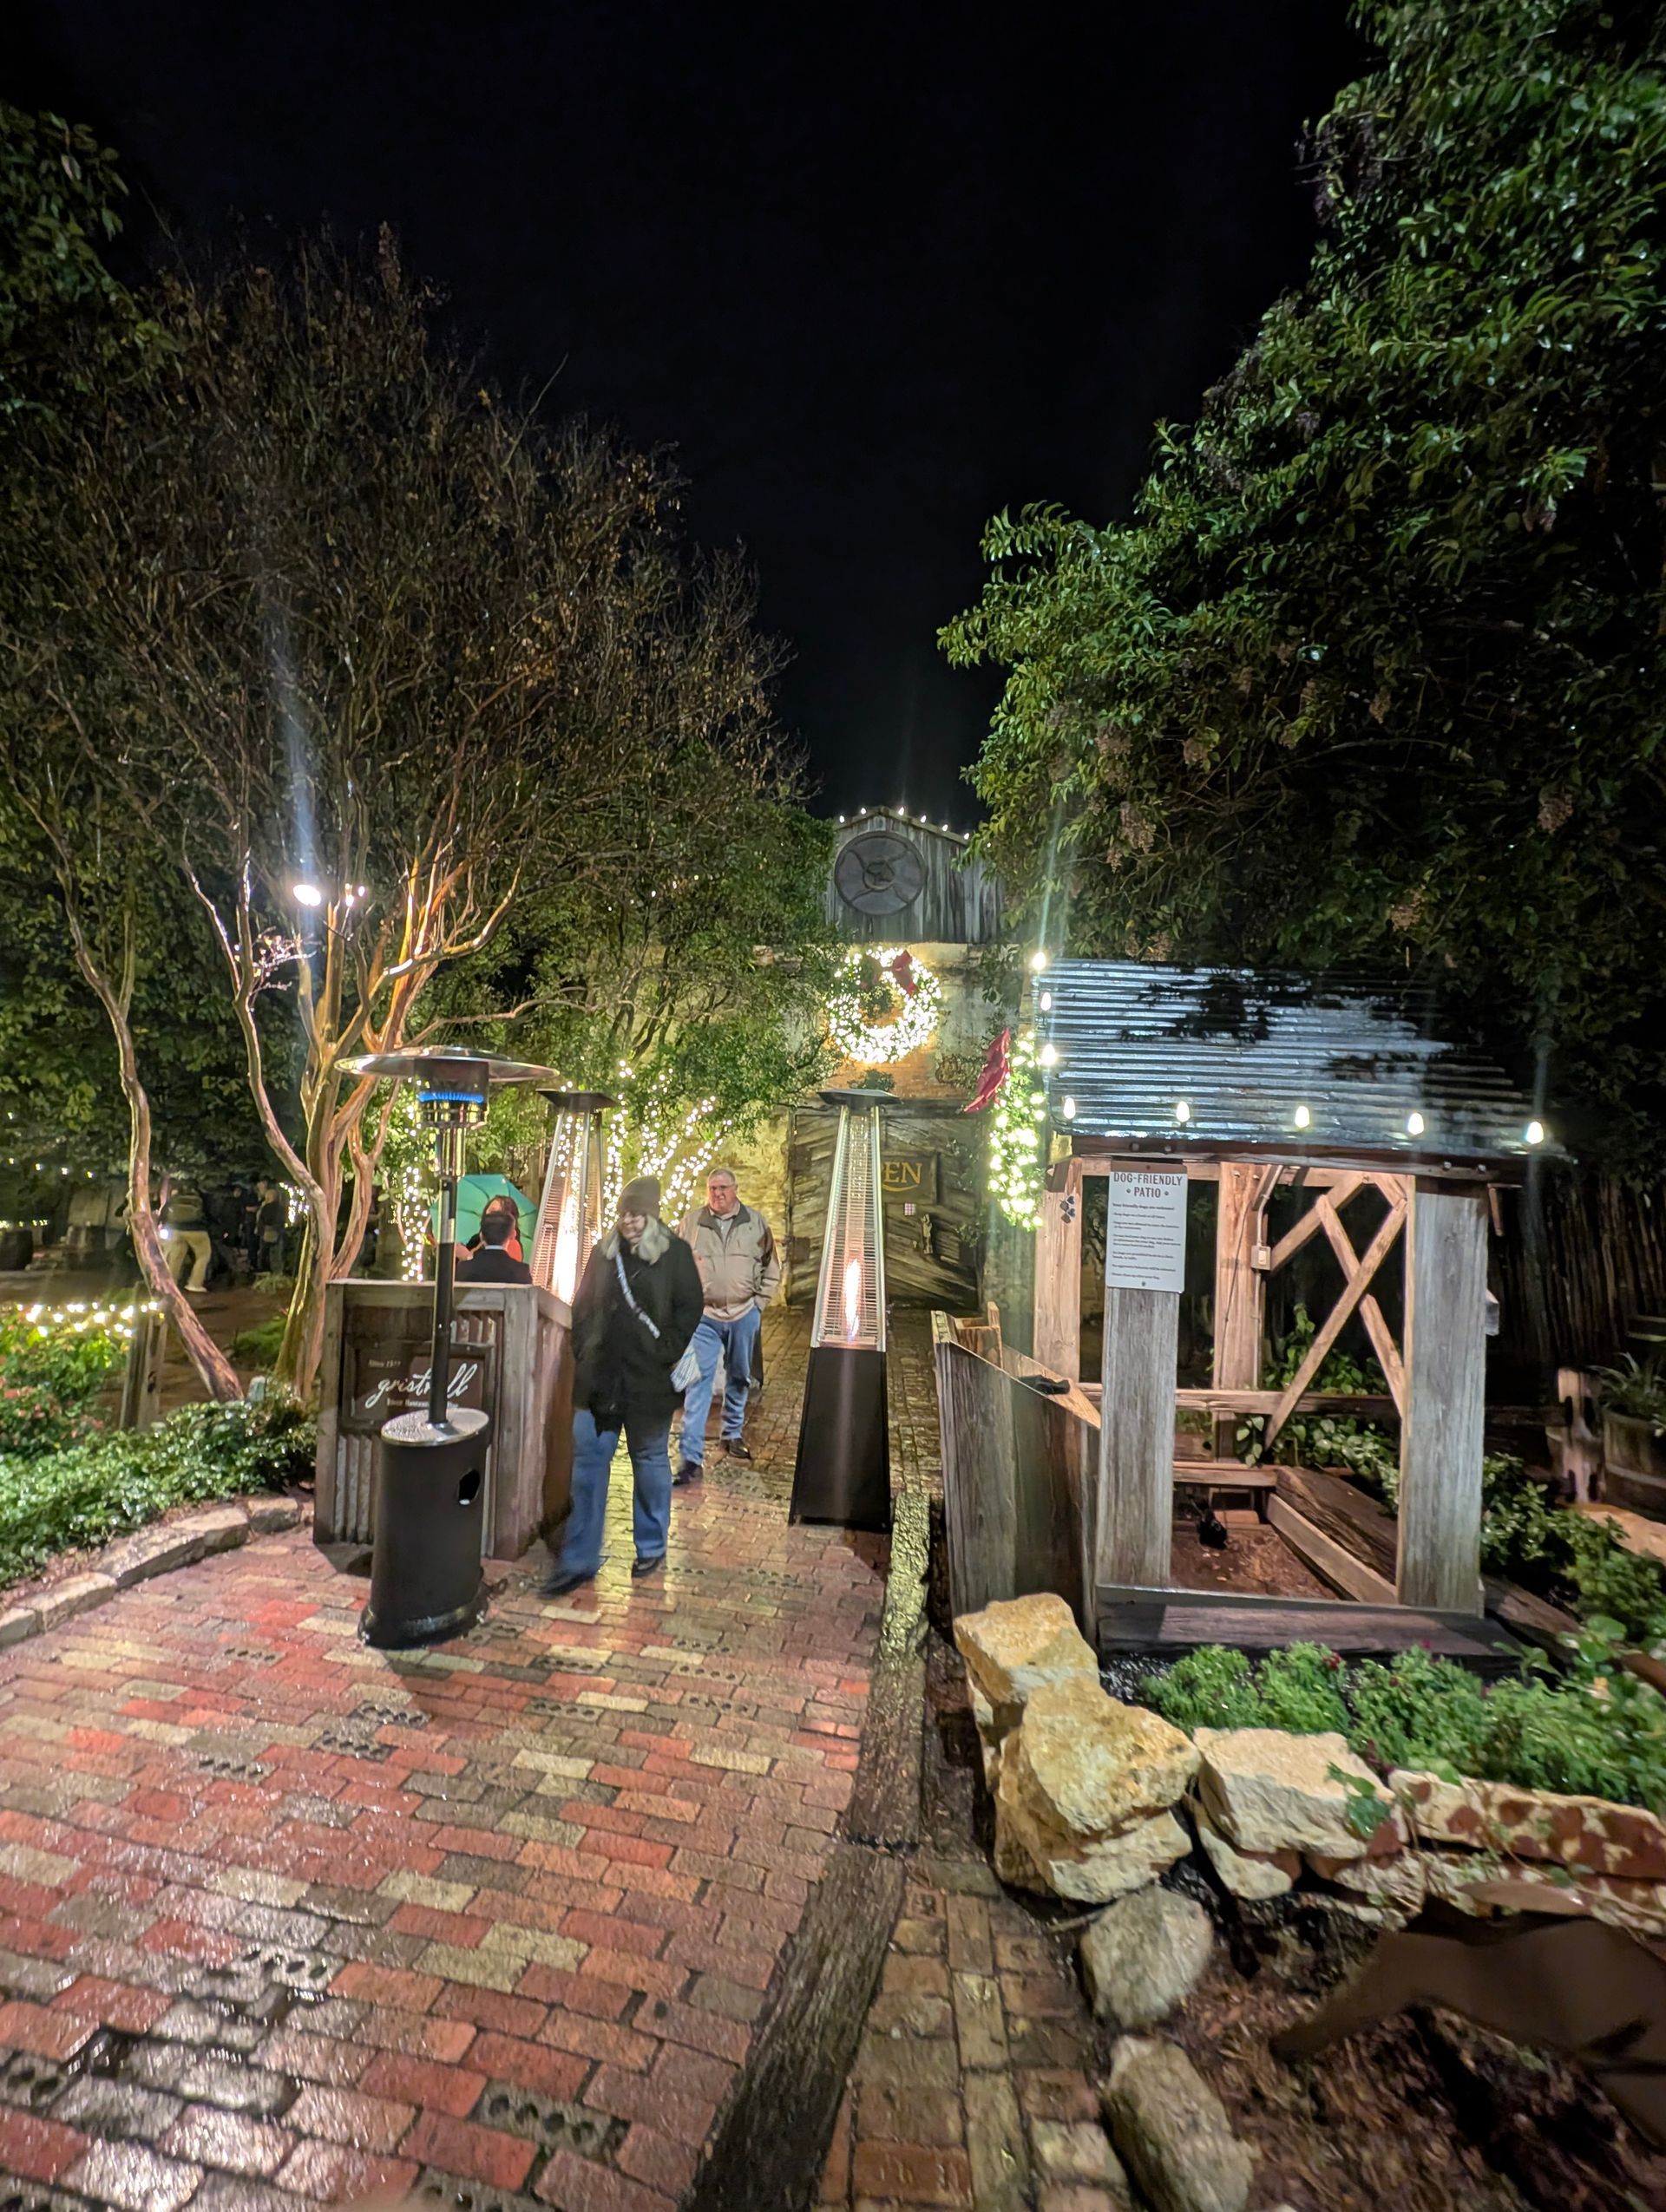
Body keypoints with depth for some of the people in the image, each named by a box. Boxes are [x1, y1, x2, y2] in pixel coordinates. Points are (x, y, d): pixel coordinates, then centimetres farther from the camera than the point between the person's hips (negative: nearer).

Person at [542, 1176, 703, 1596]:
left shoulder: (674, 1252, -5)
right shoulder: (604, 1251, 7)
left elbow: (690, 1307, -6)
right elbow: (582, 1305, 13)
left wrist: (667, 1352, -11)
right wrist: (583, 1351, 4)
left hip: (648, 1380, -3)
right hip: (598, 1377, 4)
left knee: (650, 1462, 12)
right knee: (588, 1463, 4)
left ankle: (652, 1548, 29)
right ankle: (578, 1561, 13)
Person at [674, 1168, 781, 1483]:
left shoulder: (756, 1223, 0)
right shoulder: (691, 1224, -2)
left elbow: (772, 1267, 7)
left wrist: (759, 1301, 2)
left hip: (744, 1315, 2)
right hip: (704, 1316, -2)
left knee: (740, 1378, 17)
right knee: (699, 1382, -7)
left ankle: (733, 1433, 39)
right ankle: (691, 1457, -5)